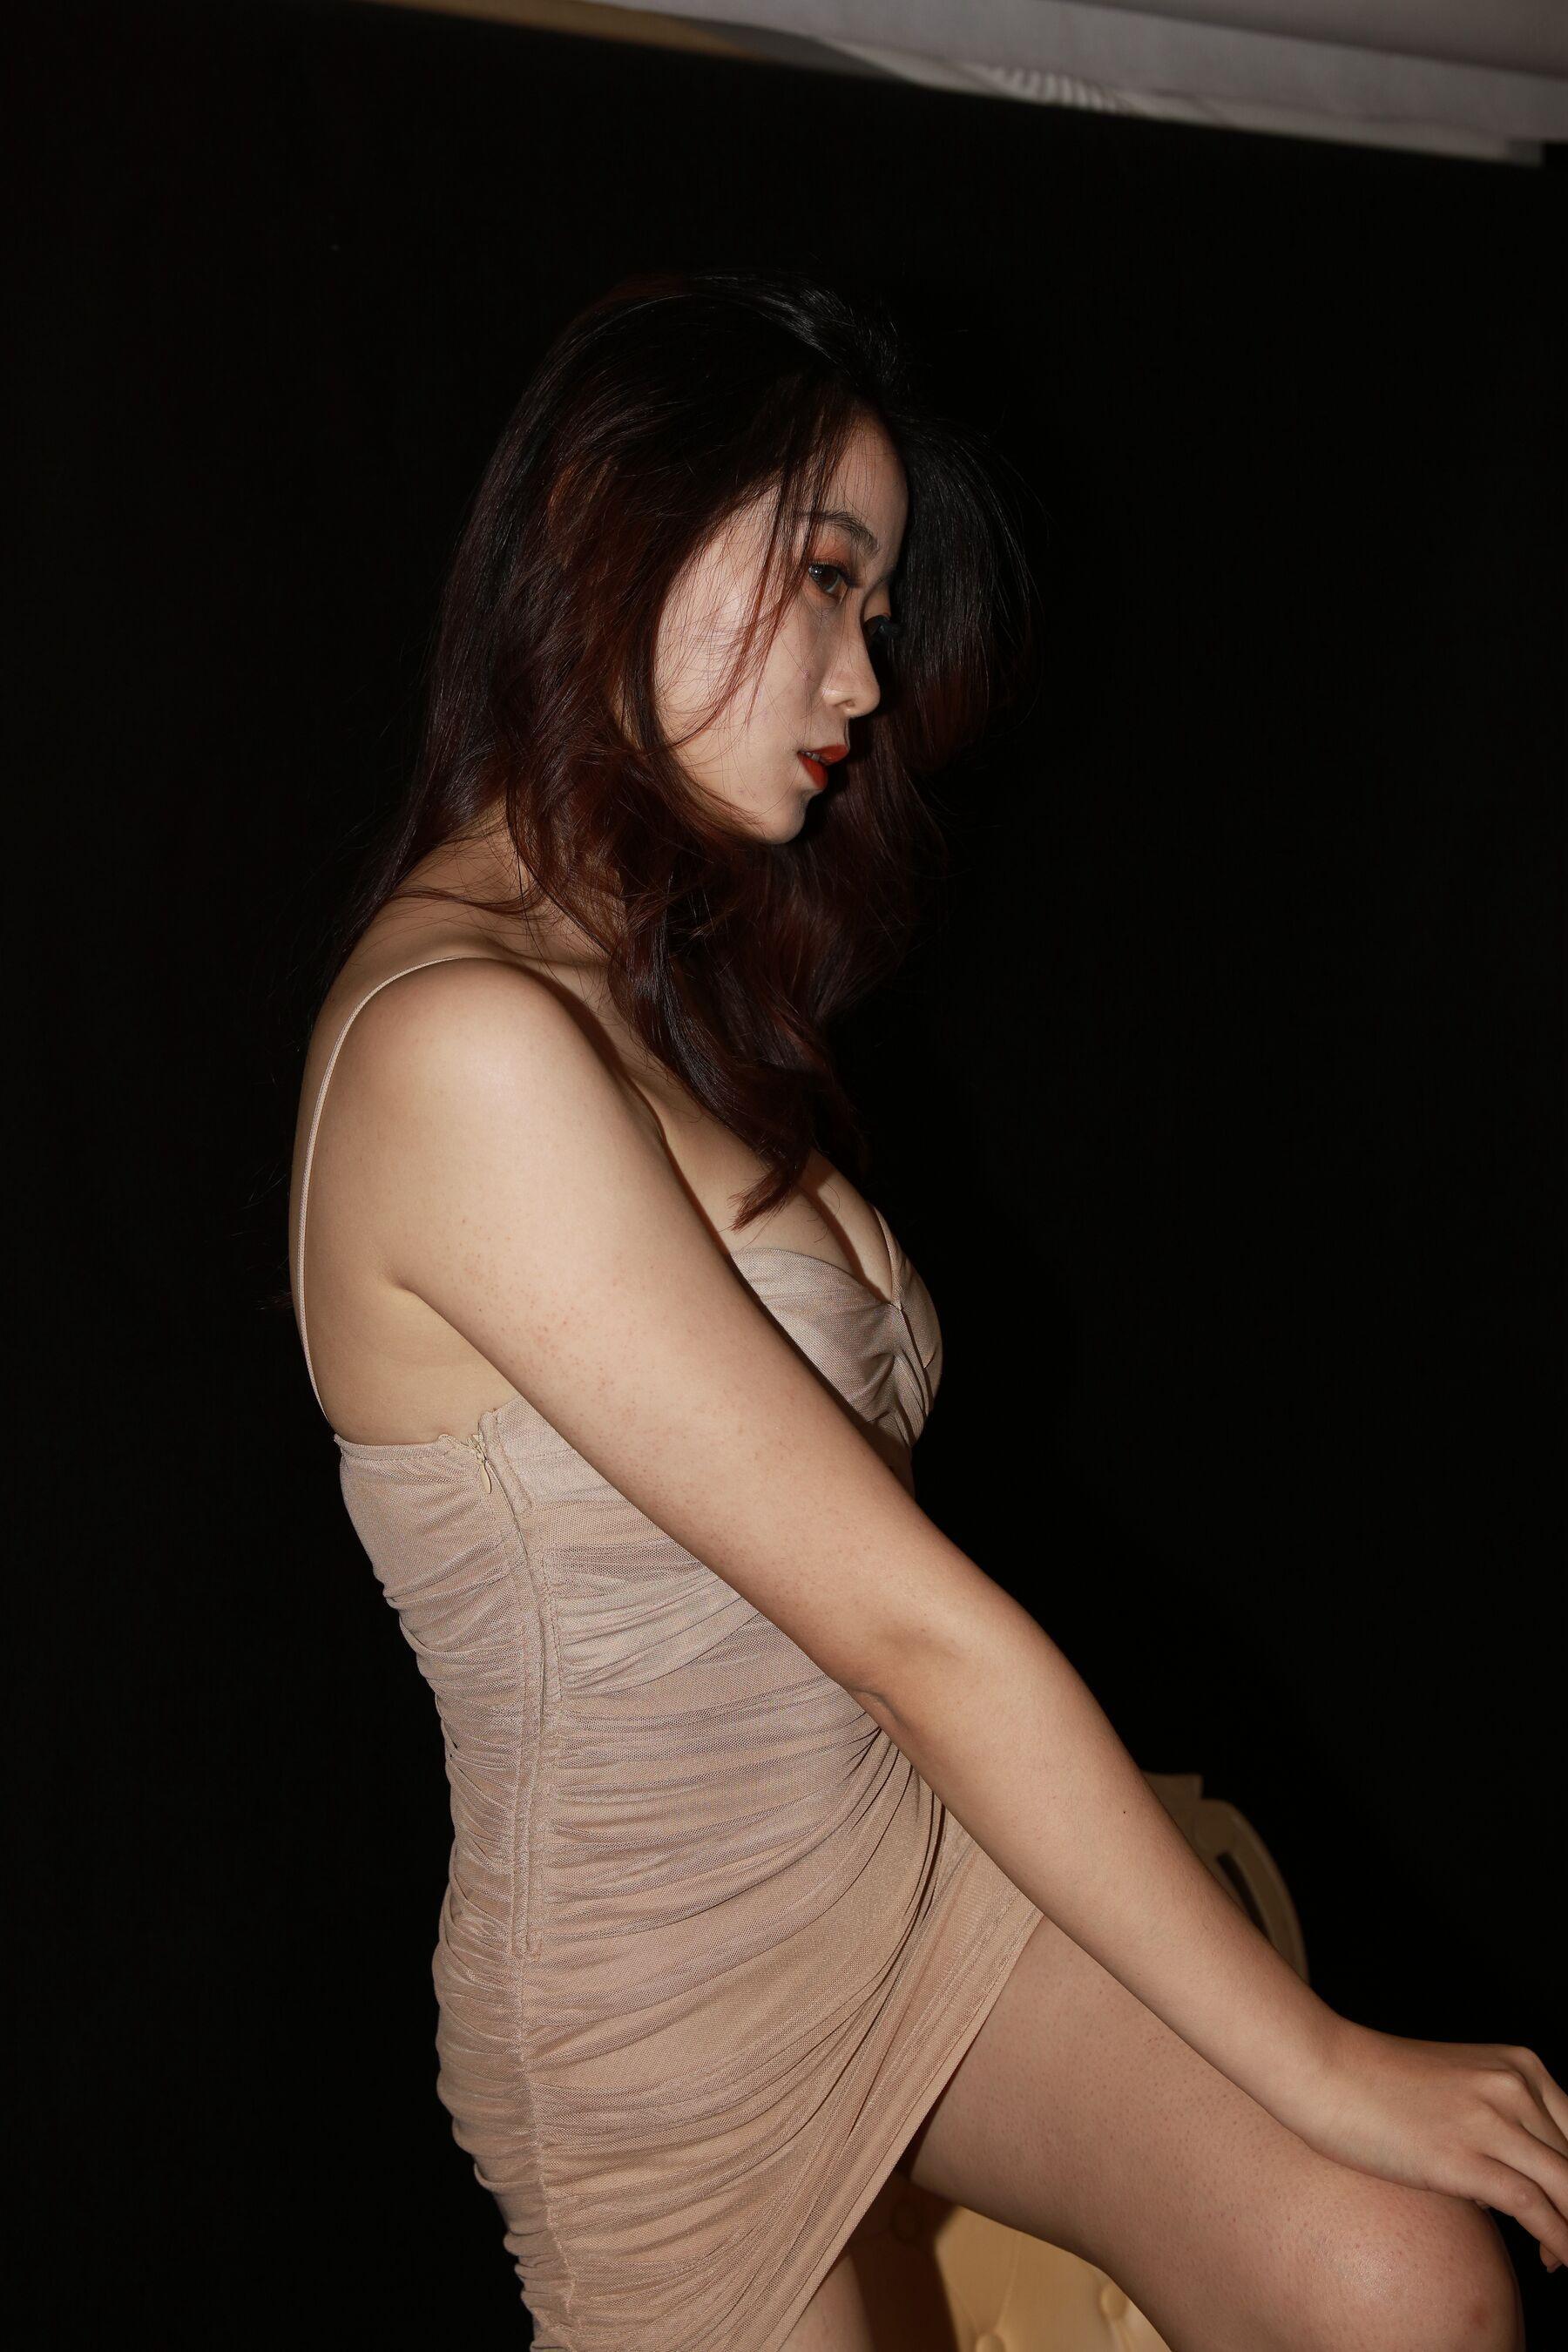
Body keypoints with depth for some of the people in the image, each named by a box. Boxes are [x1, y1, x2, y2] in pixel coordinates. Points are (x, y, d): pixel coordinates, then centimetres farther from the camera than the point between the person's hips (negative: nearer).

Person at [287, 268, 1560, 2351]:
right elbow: (914, 1631, -24)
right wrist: (1321, 2065, -17)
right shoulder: (466, 1047, -24)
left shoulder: (663, 978, 7)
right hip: (681, 2007, -7)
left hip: (927, 1849, 7)